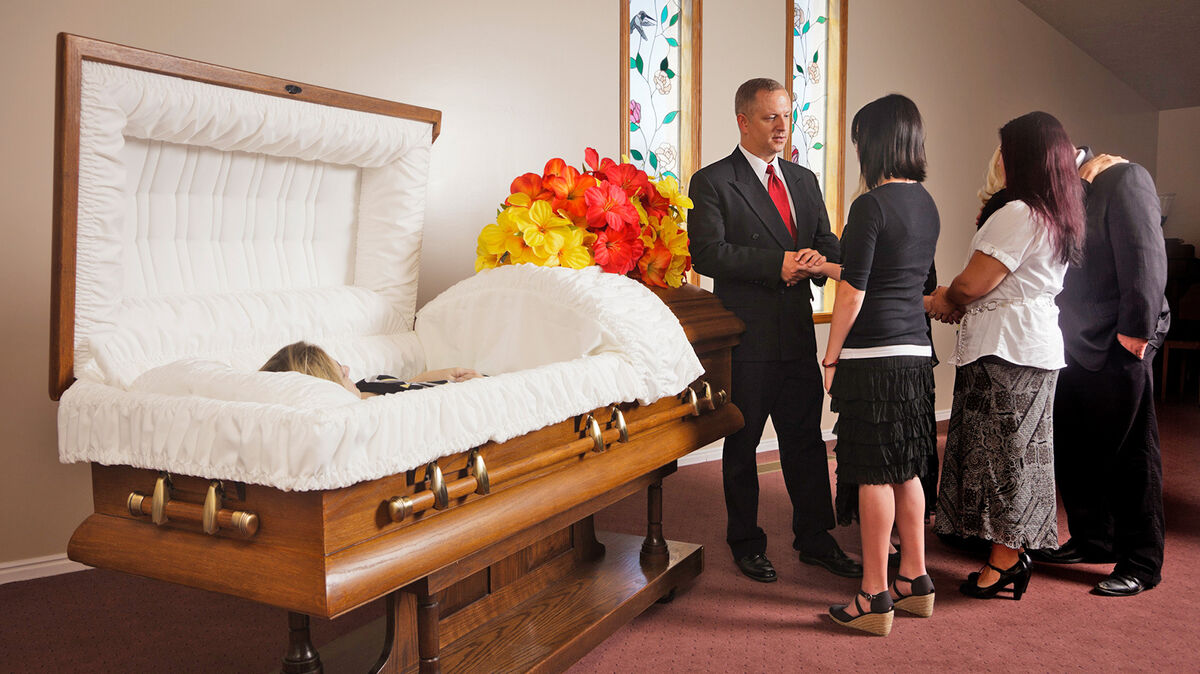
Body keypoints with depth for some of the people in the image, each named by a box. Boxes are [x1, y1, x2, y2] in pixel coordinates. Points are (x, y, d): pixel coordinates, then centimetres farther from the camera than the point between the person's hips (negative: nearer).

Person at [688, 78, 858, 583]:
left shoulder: (804, 180, 15)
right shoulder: (713, 182, -5)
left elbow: (827, 242, 16)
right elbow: (708, 253, -15)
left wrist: (818, 262, -9)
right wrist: (778, 265, -20)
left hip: (798, 334, 5)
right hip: (747, 337, -5)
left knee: (806, 440, 12)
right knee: (742, 445, 8)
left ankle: (814, 539, 27)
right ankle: (746, 543, 24)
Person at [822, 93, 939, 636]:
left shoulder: (872, 205, -13)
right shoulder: (926, 203, 12)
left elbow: (853, 291, -14)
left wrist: (832, 357, -5)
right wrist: (832, 262, 22)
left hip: (873, 355, -8)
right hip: (916, 350, 8)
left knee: (875, 473, -2)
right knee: (905, 469, 16)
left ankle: (875, 597, 7)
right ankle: (915, 580, 26)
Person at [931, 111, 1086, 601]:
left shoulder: (1017, 214, -17)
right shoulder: (1064, 218, 13)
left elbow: (971, 284, -16)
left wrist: (944, 300, 4)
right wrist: (964, 304, 11)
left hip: (1003, 349, -9)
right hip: (1039, 345, 9)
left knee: (999, 451, -2)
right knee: (1020, 450, 14)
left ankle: (1004, 563, 7)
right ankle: (1014, 555, 23)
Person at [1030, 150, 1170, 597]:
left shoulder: (1124, 179, -8)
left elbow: (1145, 256, -16)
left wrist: (1136, 328, -20)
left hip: (1118, 346, -8)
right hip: (1076, 343, 8)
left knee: (1128, 454, 0)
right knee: (1073, 448, 13)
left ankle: (1140, 565, 12)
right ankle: (1091, 541, 29)